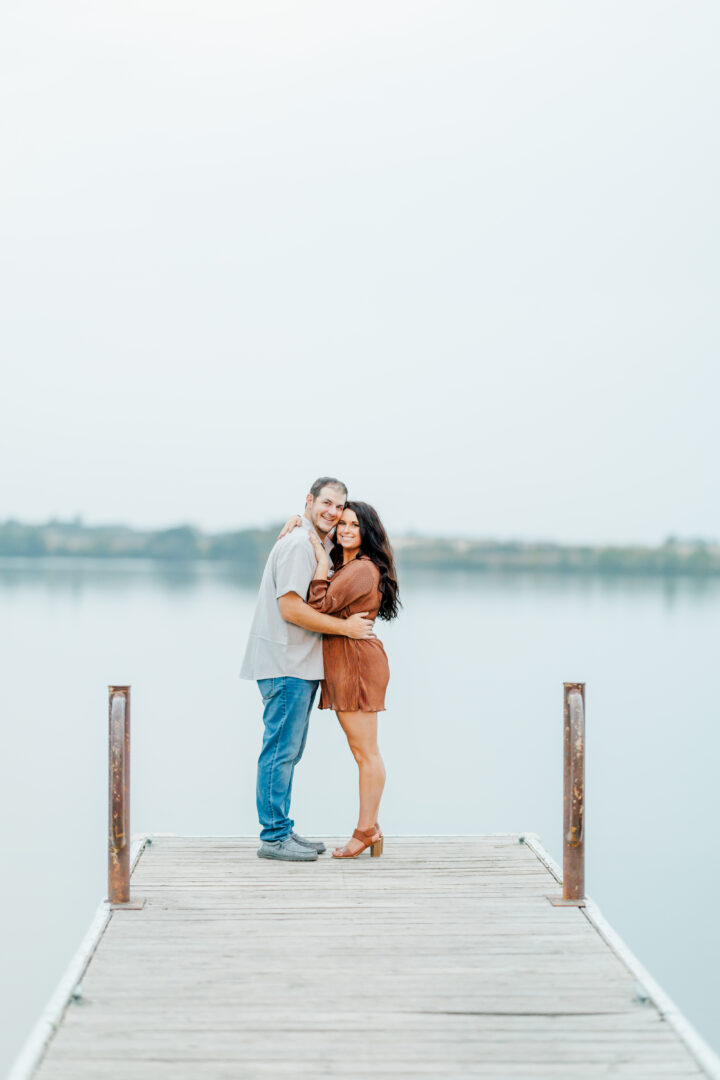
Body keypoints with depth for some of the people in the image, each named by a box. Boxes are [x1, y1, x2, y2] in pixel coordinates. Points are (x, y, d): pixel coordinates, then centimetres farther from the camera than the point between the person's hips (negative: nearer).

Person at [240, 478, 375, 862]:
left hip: (299, 664, 10)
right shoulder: (297, 545, -13)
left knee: (288, 751, 13)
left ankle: (281, 830, 19)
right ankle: (274, 837, -3)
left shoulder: (317, 545, 20)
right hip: (287, 663, -10)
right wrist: (346, 626, -15)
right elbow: (291, 608, -20)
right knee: (281, 750, -7)